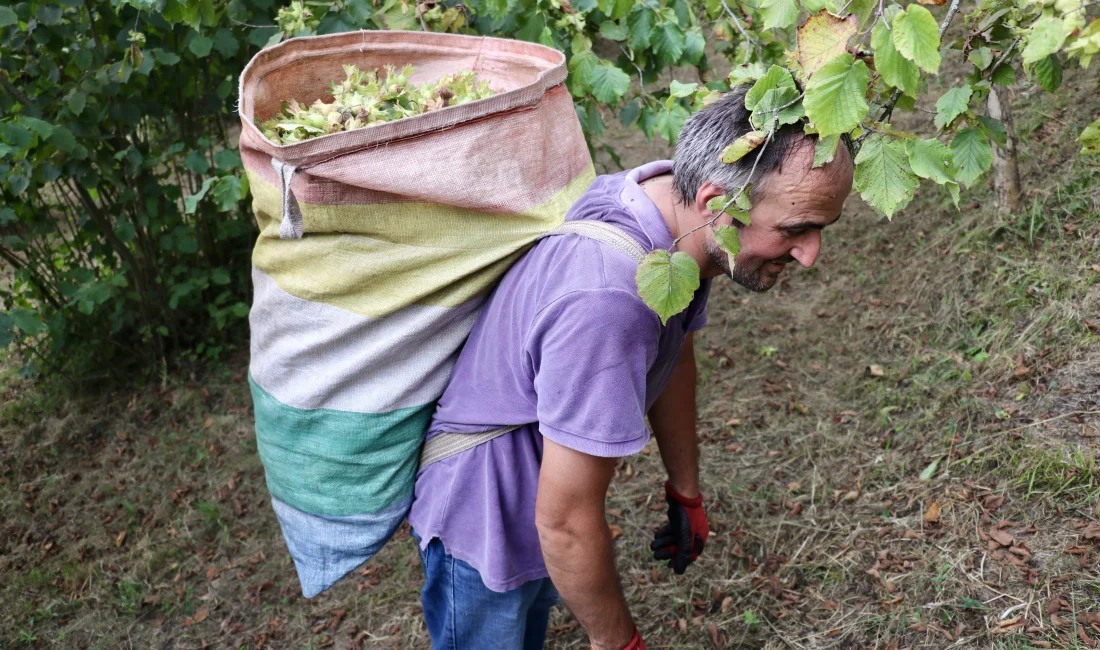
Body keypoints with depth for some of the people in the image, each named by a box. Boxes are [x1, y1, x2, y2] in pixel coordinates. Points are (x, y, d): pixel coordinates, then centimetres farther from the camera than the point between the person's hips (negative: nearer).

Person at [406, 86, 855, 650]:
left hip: (542, 472, 8)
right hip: (481, 514, -7)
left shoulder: (674, 196, -15)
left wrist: (686, 494, 16)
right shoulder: (608, 301, -44)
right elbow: (566, 522, -33)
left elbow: (675, 353, 4)